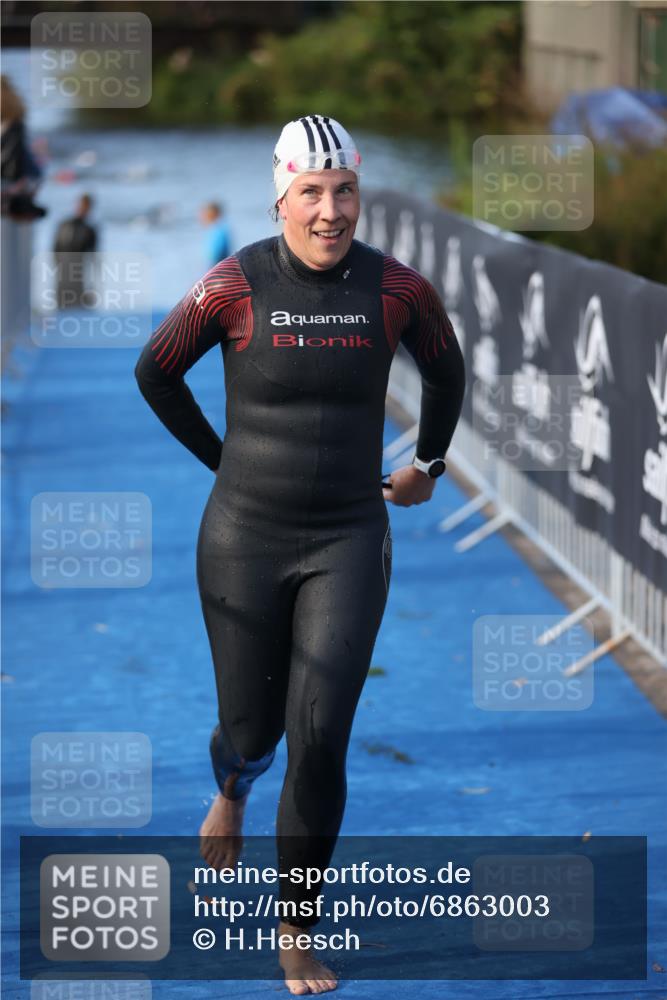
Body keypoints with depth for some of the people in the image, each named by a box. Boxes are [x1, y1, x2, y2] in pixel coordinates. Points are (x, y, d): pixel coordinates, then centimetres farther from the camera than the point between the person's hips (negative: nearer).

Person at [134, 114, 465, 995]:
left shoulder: (399, 289, -9)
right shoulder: (233, 286, -13)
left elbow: (446, 371, 14)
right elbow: (155, 370, 5)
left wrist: (430, 465, 25)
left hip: (347, 543, 0)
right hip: (244, 541, 0)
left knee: (320, 741, -10)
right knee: (254, 732, 11)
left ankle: (298, 929, 11)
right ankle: (232, 786, 53)